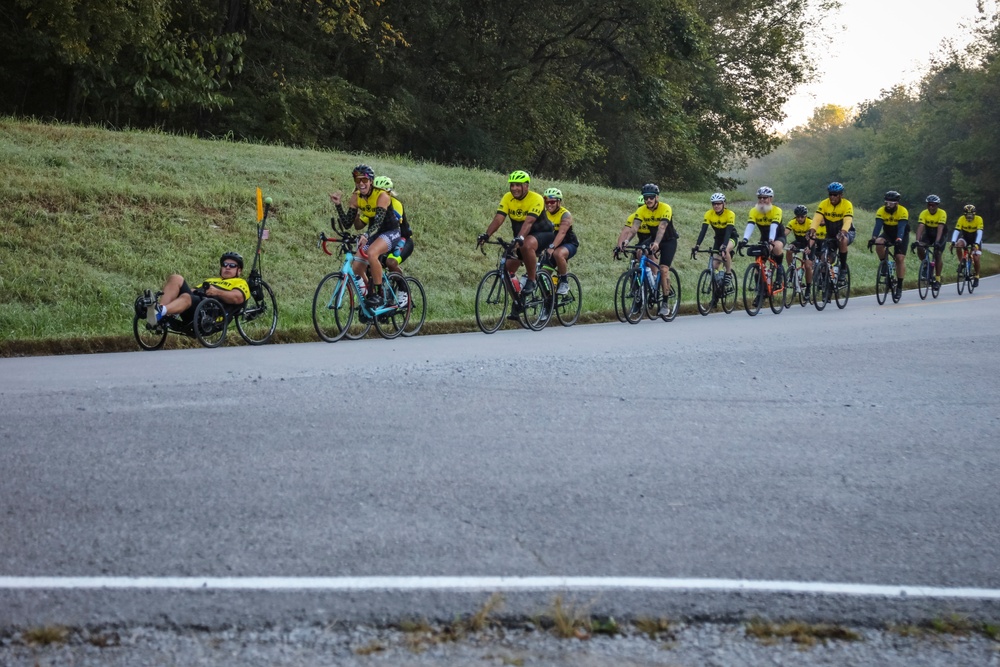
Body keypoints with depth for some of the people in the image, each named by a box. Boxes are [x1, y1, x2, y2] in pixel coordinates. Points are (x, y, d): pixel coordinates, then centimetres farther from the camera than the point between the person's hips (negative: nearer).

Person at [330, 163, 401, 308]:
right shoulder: (355, 198, -7)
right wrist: (338, 205, -19)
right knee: (356, 269, -6)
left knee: (371, 253, -35)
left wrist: (366, 236, -52)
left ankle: (379, 294, -25)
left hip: (390, 232, -6)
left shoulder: (382, 196, -24)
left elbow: (378, 222, -35)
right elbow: (347, 224, -8)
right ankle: (368, 296, 17)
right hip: (372, 233, 6)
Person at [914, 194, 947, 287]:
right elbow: (920, 227, -30)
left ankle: (938, 279, -5)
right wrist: (917, 241, -44)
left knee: (937, 254, -17)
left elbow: (940, 228, -36)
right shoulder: (924, 213, -20)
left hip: (940, 236, -2)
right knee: (919, 248, -25)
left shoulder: (942, 213, -25)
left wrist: (937, 241, -49)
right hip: (928, 235, 2)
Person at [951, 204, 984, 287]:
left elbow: (979, 233, -32)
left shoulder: (979, 219, -24)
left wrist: (976, 244, -46)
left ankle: (976, 277, 5)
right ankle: (961, 263, -14)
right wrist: (953, 242, -42)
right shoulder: (961, 219, -20)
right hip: (965, 238, 1)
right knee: (959, 245, -33)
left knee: (976, 259, -15)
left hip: (975, 239, -1)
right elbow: (956, 231, -27)